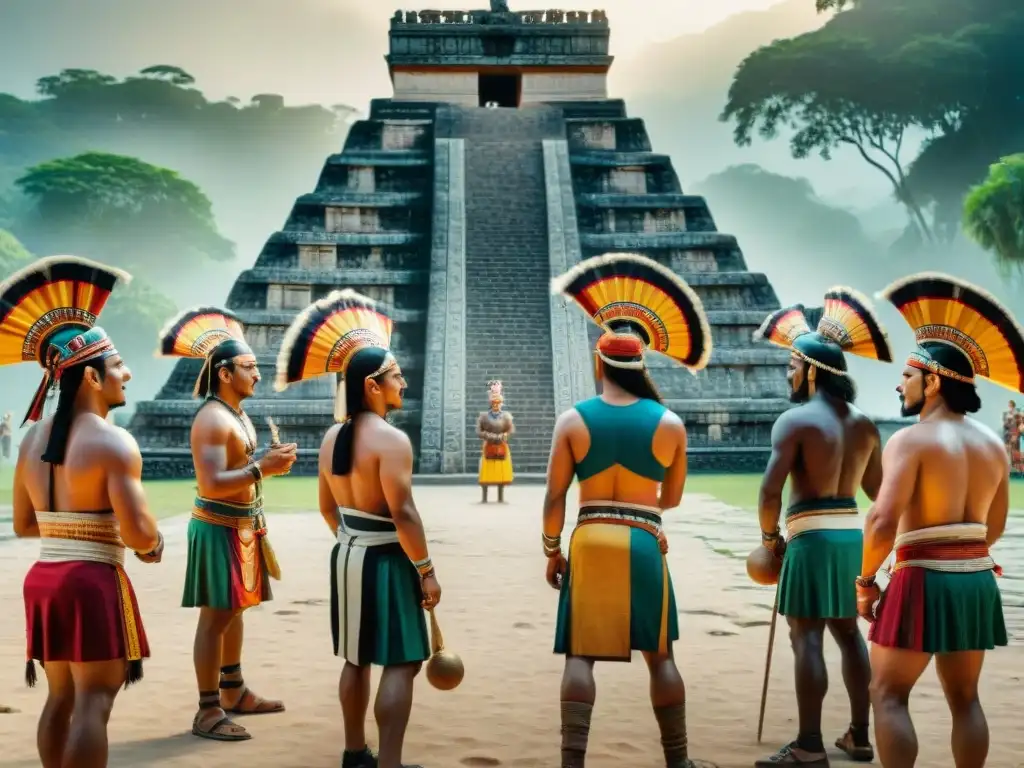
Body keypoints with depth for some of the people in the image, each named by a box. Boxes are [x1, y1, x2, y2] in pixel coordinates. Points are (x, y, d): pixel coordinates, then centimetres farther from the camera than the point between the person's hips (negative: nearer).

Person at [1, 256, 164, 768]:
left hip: (43, 577, 8)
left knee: (60, 698, 17)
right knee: (93, 702, -3)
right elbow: (137, 534, -20)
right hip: (93, 580, -8)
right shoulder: (114, 442, -15)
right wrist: (155, 545, 2)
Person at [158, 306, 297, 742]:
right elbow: (213, 484, -27)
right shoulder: (212, 418, -18)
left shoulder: (239, 415, 14)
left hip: (243, 525, 10)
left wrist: (271, 464, 7)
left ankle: (234, 693, 29)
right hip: (218, 528, -10)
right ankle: (208, 712, -2)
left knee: (234, 611, 17)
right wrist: (262, 468, -29)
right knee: (215, 616, -6)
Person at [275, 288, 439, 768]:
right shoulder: (390, 439, -19)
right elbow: (403, 514, -23)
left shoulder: (332, 437, 7)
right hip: (385, 560, -9)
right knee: (401, 663, -4)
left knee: (357, 659, 18)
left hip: (347, 555, 9)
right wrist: (426, 570, -16)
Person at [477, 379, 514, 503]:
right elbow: (479, 432, -4)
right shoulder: (484, 416, 0)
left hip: (502, 448, 1)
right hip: (488, 447, -1)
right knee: (486, 474, -2)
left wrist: (500, 437, -11)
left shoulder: (506, 415, 3)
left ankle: (501, 498, 10)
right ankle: (484, 498, 3)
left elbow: (511, 430, -2)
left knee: (502, 473, 3)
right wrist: (490, 436, -12)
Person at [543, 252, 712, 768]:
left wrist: (551, 551, 9)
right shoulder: (670, 423, 0)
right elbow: (671, 499, 9)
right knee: (660, 654, 12)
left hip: (589, 541, 0)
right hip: (644, 543, 1)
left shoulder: (572, 420, -3)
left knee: (581, 654, 3)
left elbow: (554, 496, -2)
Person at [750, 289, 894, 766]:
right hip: (851, 533, 7)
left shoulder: (796, 419, -11)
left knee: (807, 638, -5)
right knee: (848, 632, 16)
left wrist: (769, 535, -3)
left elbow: (770, 489, -17)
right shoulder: (863, 424, 9)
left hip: (813, 536, -7)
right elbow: (876, 488, 18)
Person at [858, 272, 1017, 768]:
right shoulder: (993, 444, 9)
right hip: (977, 580, 7)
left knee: (888, 694, 2)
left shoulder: (911, 440, -13)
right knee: (964, 698, 16)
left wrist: (865, 581, -10)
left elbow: (883, 522, -24)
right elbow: (994, 528, 16)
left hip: (924, 580, -7)